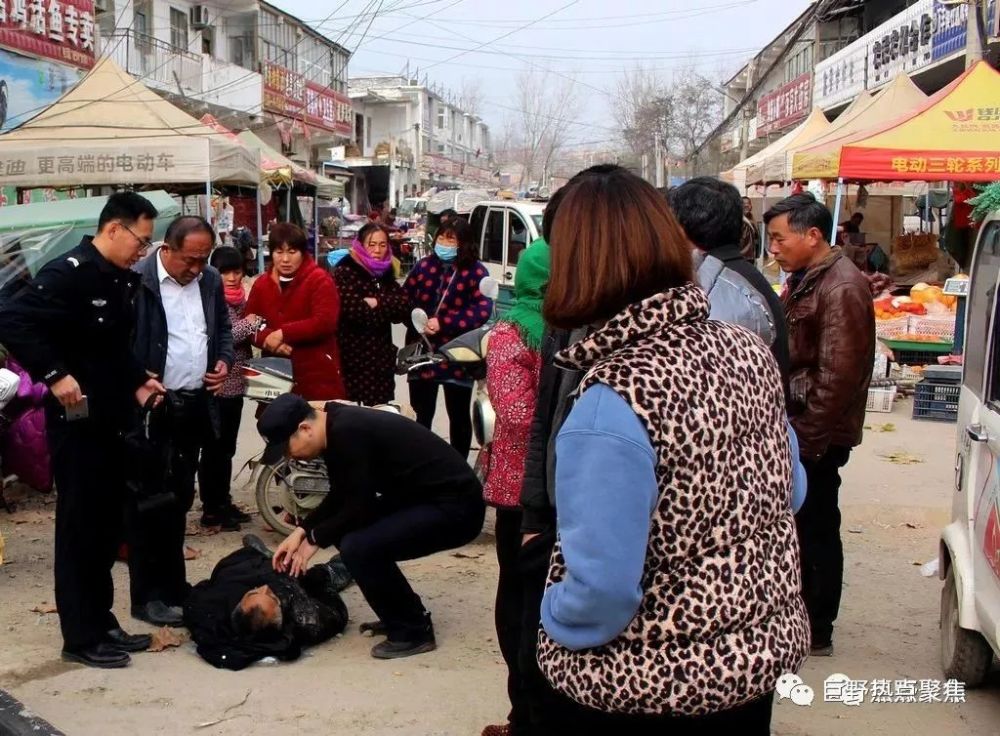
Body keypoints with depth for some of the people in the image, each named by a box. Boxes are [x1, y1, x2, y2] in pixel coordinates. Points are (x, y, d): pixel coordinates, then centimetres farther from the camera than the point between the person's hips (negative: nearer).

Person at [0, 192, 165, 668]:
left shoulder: (122, 280, 9)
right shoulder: (70, 273, -17)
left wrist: (136, 383, 6)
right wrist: (54, 375, -26)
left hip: (111, 419, 9)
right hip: (76, 421, -9)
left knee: (107, 523, 15)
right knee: (79, 526, 1)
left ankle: (101, 622, 26)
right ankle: (80, 637, 11)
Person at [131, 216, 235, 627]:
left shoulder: (210, 280, 7)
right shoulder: (136, 282, -13)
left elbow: (223, 328, 20)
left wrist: (225, 361, 3)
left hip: (197, 405, 6)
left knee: (179, 500, 15)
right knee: (151, 503, 0)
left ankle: (174, 585, 26)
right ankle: (148, 597, 8)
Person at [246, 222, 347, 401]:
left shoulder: (319, 280, -7)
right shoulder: (261, 284, 10)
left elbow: (325, 322, -19)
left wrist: (282, 334, -18)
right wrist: (270, 340, -12)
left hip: (317, 375, -5)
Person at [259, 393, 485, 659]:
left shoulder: (348, 433, -23)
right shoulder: (336, 426, 6)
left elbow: (359, 507, -19)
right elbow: (340, 497, 18)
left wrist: (314, 538, -4)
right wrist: (301, 531, 8)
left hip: (456, 507, -10)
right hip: (426, 498, 10)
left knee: (358, 547, -21)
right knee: (346, 530, 12)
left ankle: (413, 631, -3)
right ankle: (407, 614, 22)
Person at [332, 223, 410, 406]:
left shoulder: (385, 274, 12)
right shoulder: (345, 272, -7)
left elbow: (404, 306, -1)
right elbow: (350, 307, -22)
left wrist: (377, 303, -16)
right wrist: (386, 306, -8)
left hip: (381, 356, 6)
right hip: (352, 356, -6)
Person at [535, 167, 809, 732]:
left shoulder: (612, 403, -27)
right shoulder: (750, 352, -6)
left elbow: (601, 591, -26)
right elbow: (790, 491, 8)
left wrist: (552, 616, -7)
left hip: (643, 688, -6)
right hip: (761, 652, 6)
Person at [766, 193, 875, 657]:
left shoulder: (841, 288, -17)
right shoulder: (804, 280, 15)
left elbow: (837, 375, -22)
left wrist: (808, 437, -20)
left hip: (816, 438, -9)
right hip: (796, 430, 9)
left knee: (817, 530, 1)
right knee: (801, 527, 16)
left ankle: (818, 633, 12)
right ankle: (801, 617, 28)